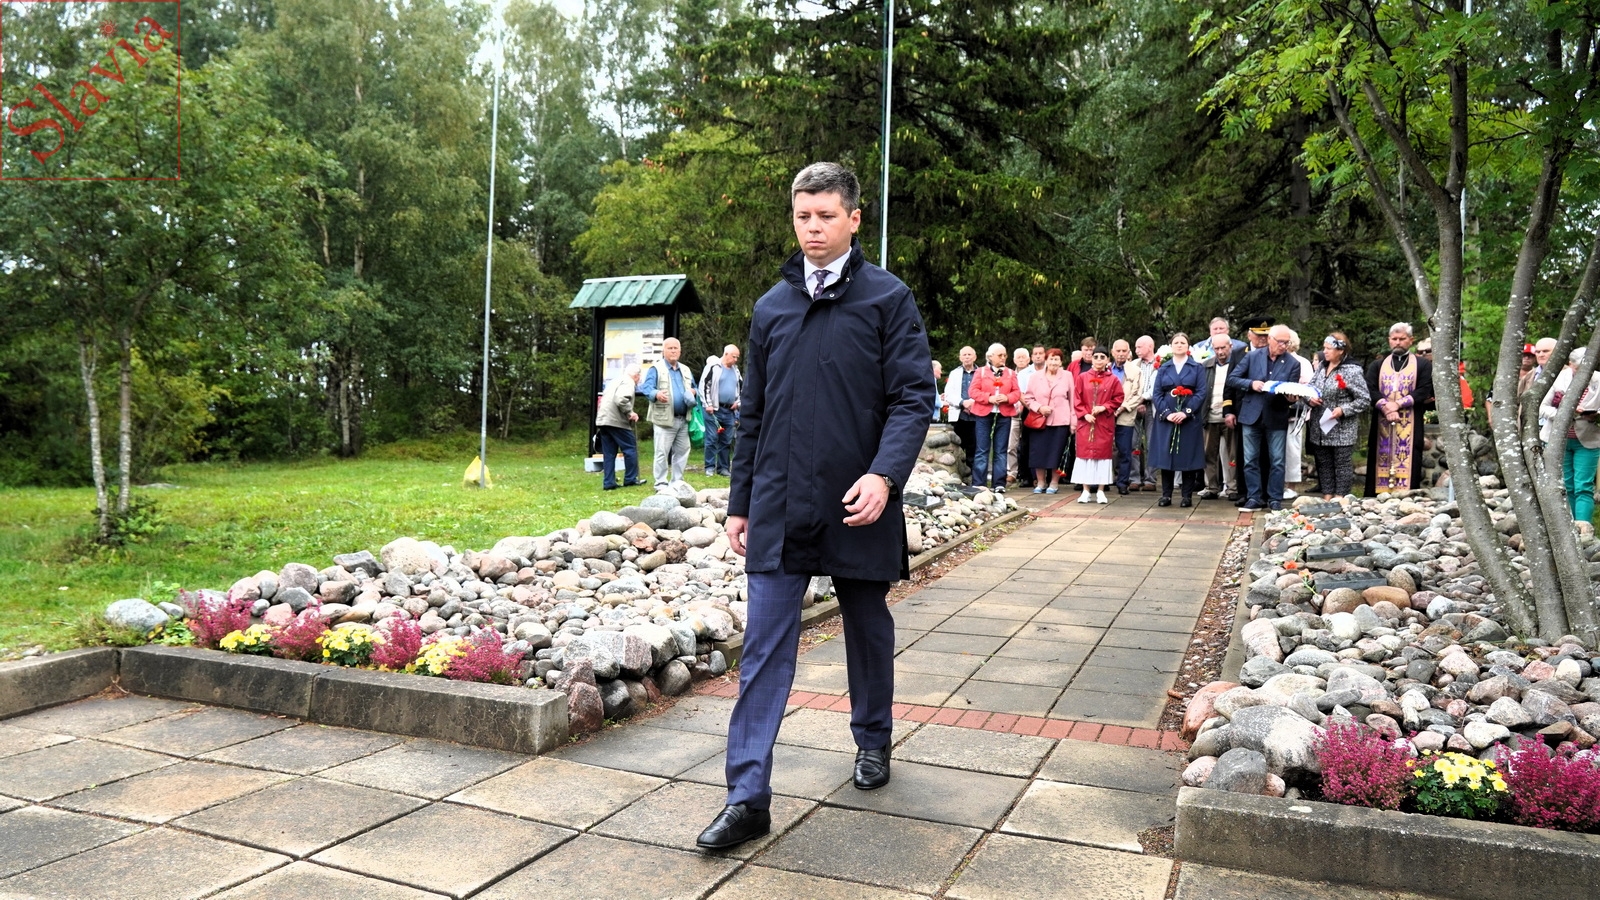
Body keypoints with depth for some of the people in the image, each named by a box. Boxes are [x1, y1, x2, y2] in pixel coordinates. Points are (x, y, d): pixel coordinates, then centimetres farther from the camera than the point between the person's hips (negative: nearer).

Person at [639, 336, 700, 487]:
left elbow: (694, 387, 28)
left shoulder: (685, 370, 20)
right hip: (664, 419, -6)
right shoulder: (656, 369, -1)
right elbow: (646, 387, -12)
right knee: (662, 452, -5)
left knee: (682, 452, 9)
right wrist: (656, 394, -34)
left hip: (683, 419, 6)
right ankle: (661, 483, 1)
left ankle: (677, 482, 19)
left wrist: (693, 392, 3)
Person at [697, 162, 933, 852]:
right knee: (763, 648, -2)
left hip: (858, 507, -2)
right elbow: (752, 413, 12)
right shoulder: (771, 306, 9)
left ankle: (872, 739, 40)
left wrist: (884, 475, -23)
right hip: (779, 510, 2)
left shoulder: (888, 298, -1)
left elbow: (914, 398, -8)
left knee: (868, 630, 16)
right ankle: (748, 797, 2)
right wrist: (739, 502, 11)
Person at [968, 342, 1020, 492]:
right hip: (984, 414, -2)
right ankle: (979, 484, 1)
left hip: (1004, 415, 2)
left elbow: (1017, 393, 6)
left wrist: (1007, 398, -15)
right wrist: (989, 398, -16)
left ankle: (999, 484, 5)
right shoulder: (981, 371, 6)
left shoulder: (1011, 373, 12)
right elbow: (972, 391, -3)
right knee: (983, 450, -1)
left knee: (1001, 451, 3)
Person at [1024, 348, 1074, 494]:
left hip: (1060, 421, -1)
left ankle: (1054, 483, 15)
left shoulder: (1067, 376, 4)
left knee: (1056, 453, 1)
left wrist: (1073, 419, 1)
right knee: (1039, 452, 1)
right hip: (1039, 421, 1)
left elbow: (1072, 399, 5)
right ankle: (1040, 482, 15)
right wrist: (1039, 407, -11)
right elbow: (1027, 398, 5)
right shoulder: (1036, 376, 5)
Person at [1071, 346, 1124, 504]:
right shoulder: (1083, 377, 4)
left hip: (1105, 424, -1)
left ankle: (1100, 491, 9)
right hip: (1085, 422, 1)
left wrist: (1104, 407, -12)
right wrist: (1084, 414, -10)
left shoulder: (1113, 380, 2)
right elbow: (1077, 399, 2)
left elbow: (1118, 399, 1)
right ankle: (1086, 491, 7)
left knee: (1103, 453, 2)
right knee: (1084, 453, 1)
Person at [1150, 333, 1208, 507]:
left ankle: (1187, 496, 6)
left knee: (1188, 456, 0)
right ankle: (1166, 494, 7)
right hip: (1166, 419, 2)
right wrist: (1167, 413, -12)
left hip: (1190, 419, -1)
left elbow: (1201, 393, -3)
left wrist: (1185, 412, -16)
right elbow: (1157, 394, 4)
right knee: (1166, 455, 0)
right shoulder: (1163, 369, 12)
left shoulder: (1197, 368, 6)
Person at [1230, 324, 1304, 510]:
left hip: (1277, 418, -1)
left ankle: (1275, 499, 13)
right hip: (1252, 415, 1)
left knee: (1277, 461, 4)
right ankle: (1254, 498, 12)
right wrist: (1251, 384, -16)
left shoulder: (1293, 363, 0)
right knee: (1251, 460, 5)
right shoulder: (1252, 356, 1)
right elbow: (1232, 378, 0)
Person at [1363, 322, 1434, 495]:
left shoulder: (1423, 365, 9)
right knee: (1381, 465, 0)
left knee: (1407, 464, -4)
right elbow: (1370, 389, -1)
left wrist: (1398, 404, -16)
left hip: (1409, 425, -1)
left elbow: (1424, 391, -5)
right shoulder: (1377, 365, 14)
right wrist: (1385, 406, -17)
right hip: (1381, 424, 2)